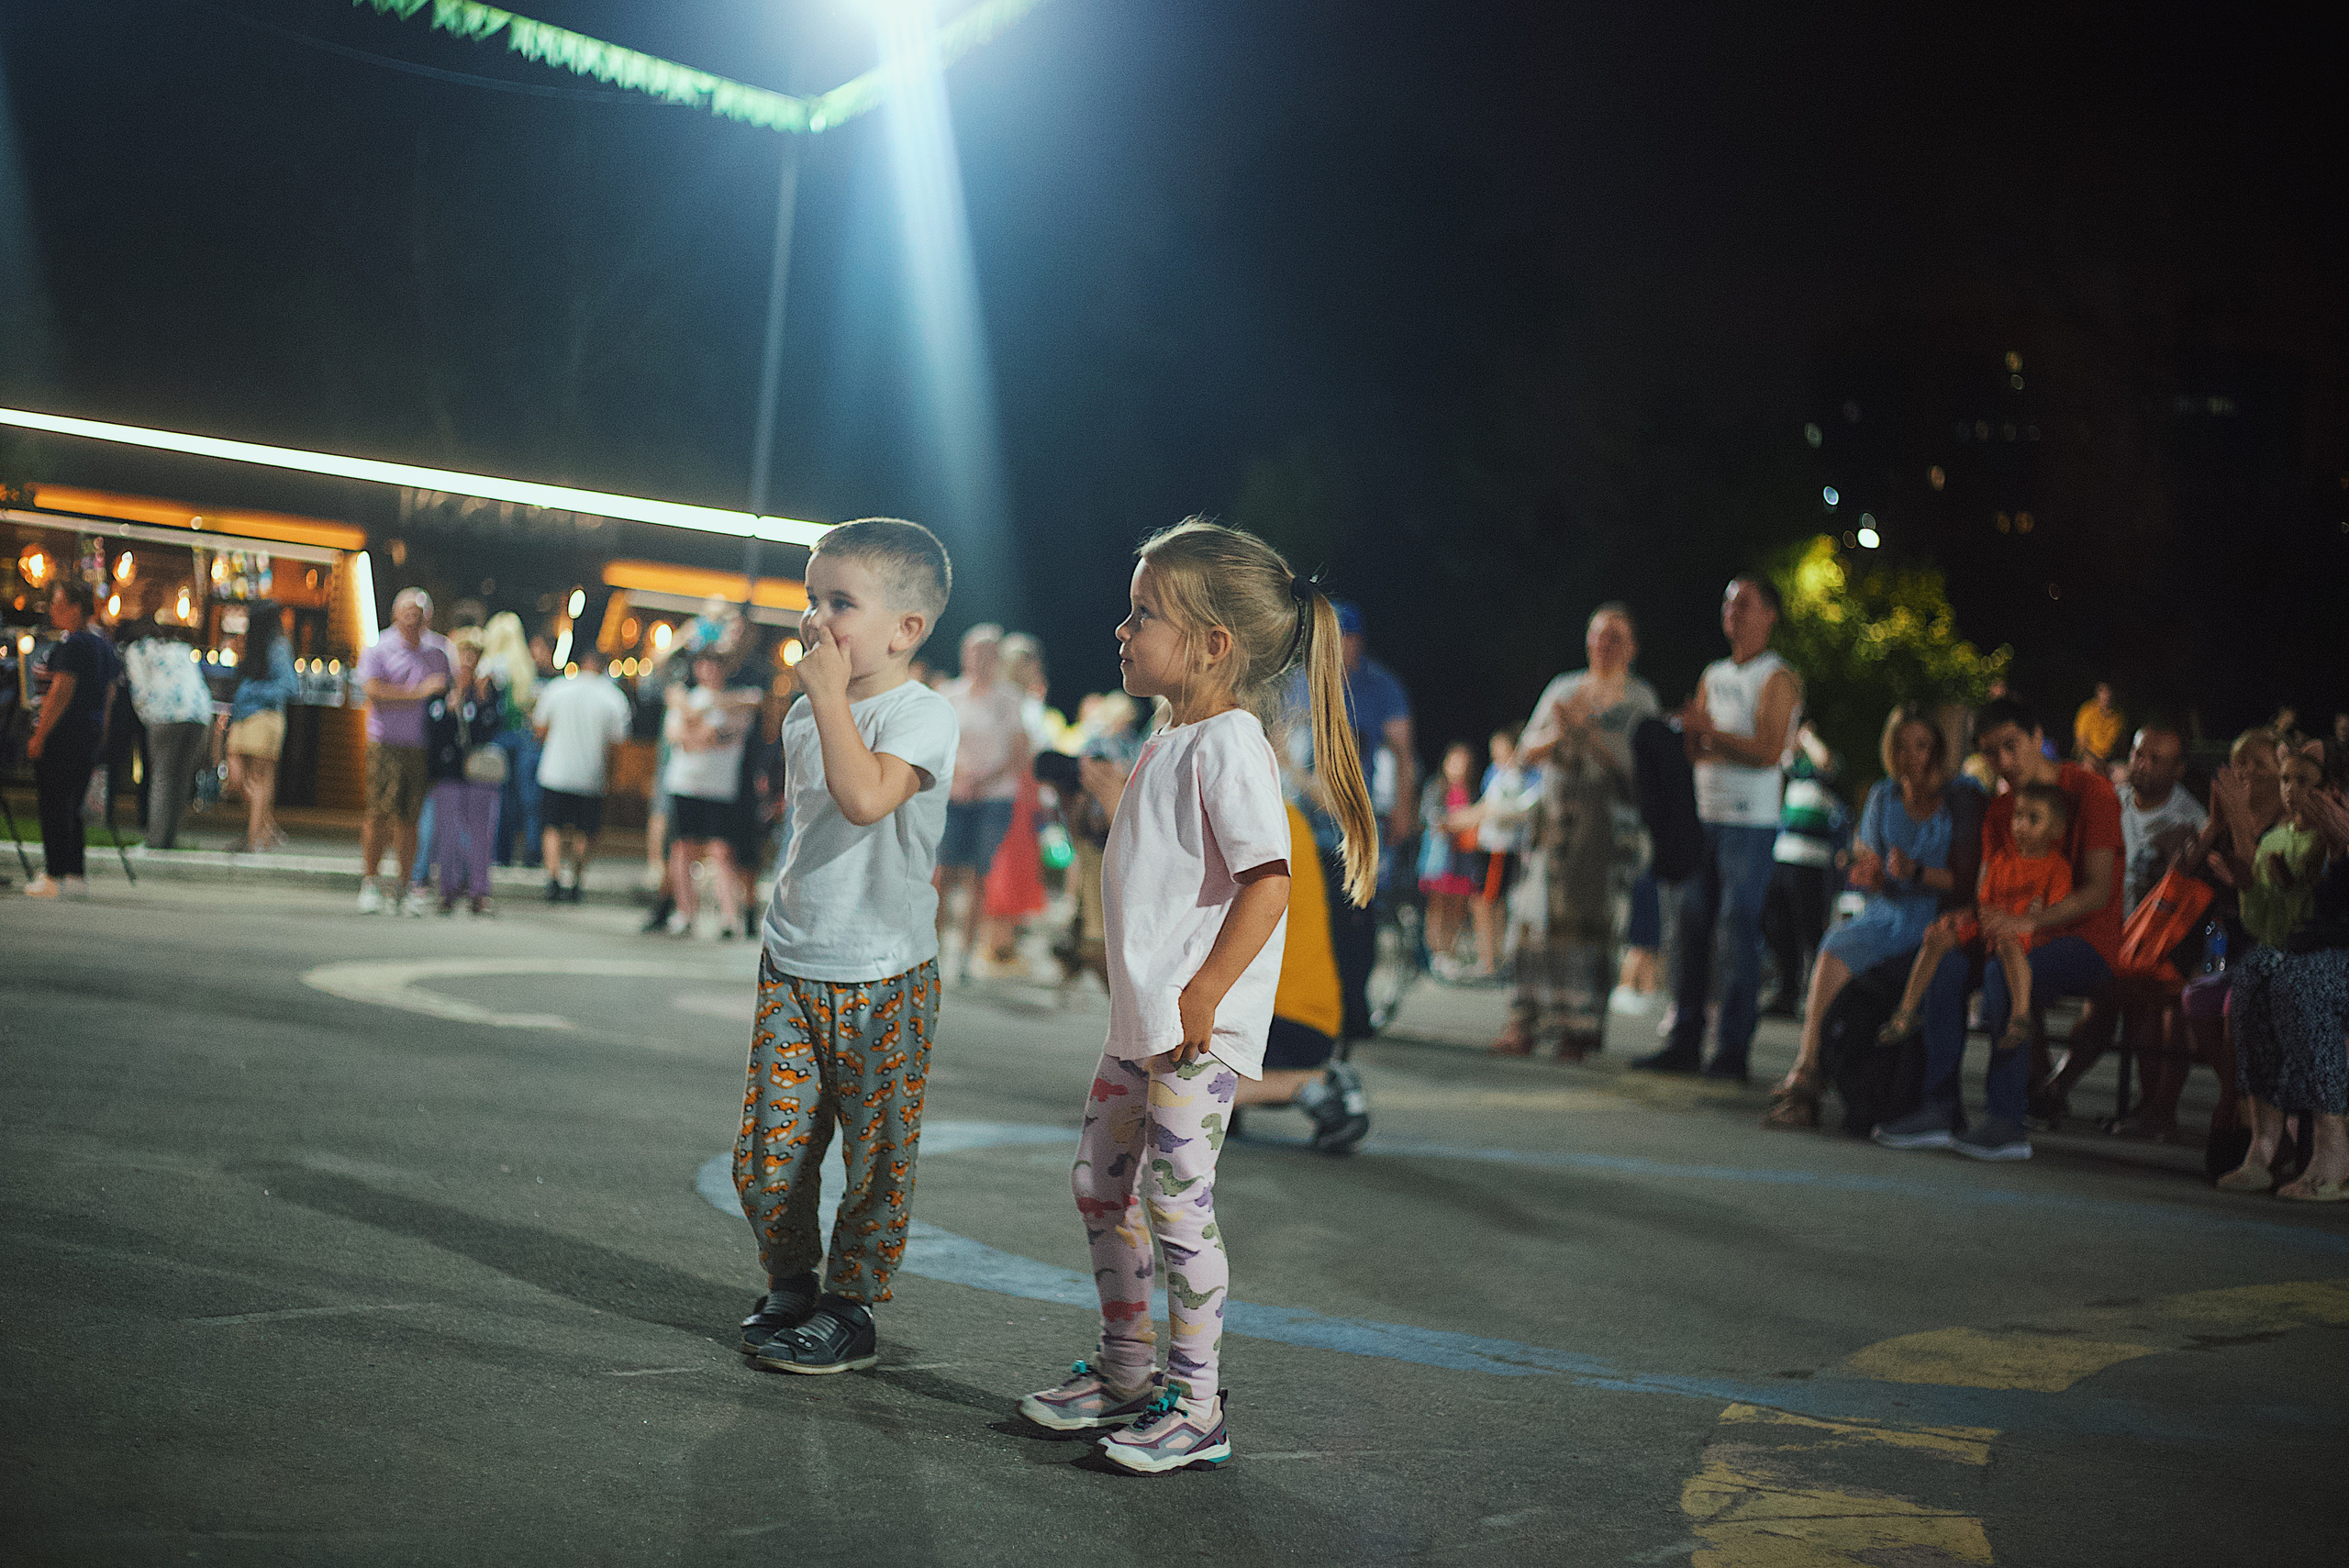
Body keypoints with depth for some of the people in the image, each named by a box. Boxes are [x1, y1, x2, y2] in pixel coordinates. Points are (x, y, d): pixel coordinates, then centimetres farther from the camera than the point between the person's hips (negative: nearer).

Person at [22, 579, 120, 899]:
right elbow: (109, 694, 19)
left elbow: (61, 692, -18)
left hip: (63, 730, -9)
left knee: (54, 805, -5)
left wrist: (39, 735, -16)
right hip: (91, 734, 9)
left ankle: (54, 877, -6)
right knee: (71, 807, 14)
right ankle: (75, 876, 13)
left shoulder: (71, 644, -13)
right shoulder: (104, 645, 15)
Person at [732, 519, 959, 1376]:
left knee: (875, 1154, 3)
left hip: (883, 978, -6)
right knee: (766, 1151, 7)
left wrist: (831, 693, -27)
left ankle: (851, 1307, 17)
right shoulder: (805, 713, 9)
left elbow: (865, 798, -33)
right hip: (791, 967, 6)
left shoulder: (922, 712, -14)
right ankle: (790, 1287, 25)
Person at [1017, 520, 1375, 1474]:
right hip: (1140, 1021, 10)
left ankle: (1195, 1408, 6)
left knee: (1175, 1200, -5)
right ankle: (1123, 1374, 29)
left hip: (1197, 1032, -10)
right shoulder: (1172, 743, 14)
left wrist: (1202, 995, -24)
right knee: (1099, 1182, 15)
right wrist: (1148, 1006, 19)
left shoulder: (1229, 745, -16)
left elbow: (1267, 881, -25)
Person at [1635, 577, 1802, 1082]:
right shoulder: (1714, 675, 19)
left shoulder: (1777, 679, -3)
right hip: (1704, 816, 7)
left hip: (1750, 822, -7)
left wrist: (1711, 732, -18)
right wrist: (1689, 733, -2)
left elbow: (1769, 751, -14)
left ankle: (1732, 1050, -4)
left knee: (1739, 935, -7)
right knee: (1692, 927, 5)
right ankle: (1684, 1042, 9)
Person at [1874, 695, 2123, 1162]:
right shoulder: (2000, 809, 13)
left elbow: (2098, 891, -18)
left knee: (2004, 971, -35)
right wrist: (1964, 916, -16)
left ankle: (2008, 1123, -33)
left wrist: (2029, 922, -33)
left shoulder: (2091, 790, -10)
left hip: (2088, 940, -6)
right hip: (2022, 936, 7)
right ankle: (1940, 1110, -22)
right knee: (1945, 964, -20)